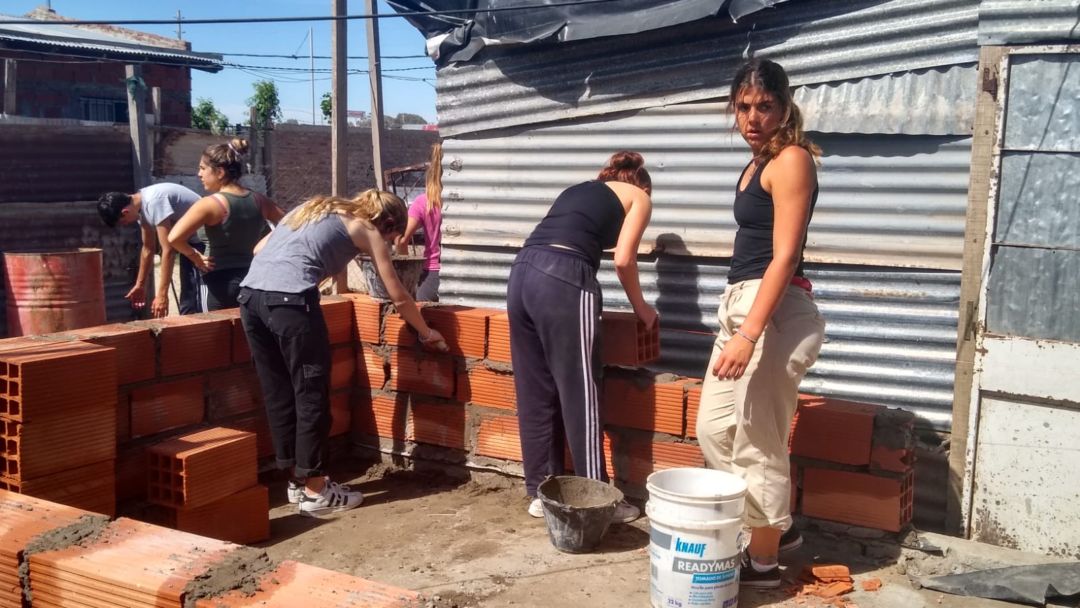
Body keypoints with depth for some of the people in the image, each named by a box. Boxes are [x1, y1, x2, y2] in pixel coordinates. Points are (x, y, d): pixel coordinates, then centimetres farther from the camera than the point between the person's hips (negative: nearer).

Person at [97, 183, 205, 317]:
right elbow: (148, 248, 14)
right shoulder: (142, 206, 3)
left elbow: (168, 250, -29)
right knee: (187, 304, 15)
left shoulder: (154, 201, -26)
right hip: (190, 241, 10)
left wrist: (162, 294, -28)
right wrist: (140, 285, 19)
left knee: (194, 306, -15)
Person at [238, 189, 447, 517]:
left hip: (250, 293, 7)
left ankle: (298, 479, 26)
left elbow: (260, 248, 28)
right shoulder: (367, 230, 12)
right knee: (311, 394, 4)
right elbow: (399, 297, 15)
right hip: (290, 299, -7)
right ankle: (314, 490, 11)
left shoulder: (315, 208, 30)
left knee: (278, 392, 15)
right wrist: (426, 333, 29)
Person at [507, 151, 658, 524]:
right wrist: (640, 308, 18)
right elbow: (623, 259, 3)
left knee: (535, 394, 12)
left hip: (522, 272, 7)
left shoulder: (579, 190, 33)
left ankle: (540, 492, 21)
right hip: (564, 279, -6)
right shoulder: (639, 196, 17)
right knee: (580, 394, 1)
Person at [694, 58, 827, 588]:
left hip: (772, 312, -10)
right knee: (714, 428, 16)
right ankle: (775, 527, 30)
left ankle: (764, 561, 16)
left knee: (756, 442, 0)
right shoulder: (758, 162, 16)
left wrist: (749, 334, -25)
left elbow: (784, 256, -19)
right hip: (742, 305, 10)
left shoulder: (792, 160, -11)